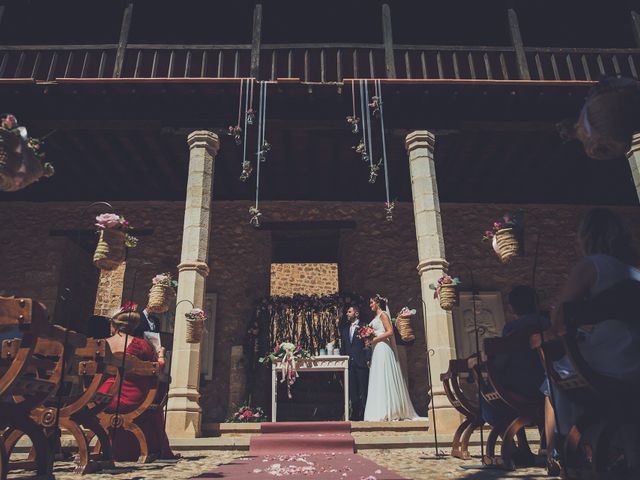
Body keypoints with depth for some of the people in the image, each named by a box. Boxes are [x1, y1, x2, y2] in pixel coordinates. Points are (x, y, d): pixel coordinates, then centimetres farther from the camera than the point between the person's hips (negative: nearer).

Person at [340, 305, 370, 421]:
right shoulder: (345, 330, 20)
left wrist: (368, 359, -15)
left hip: (361, 363, -6)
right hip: (349, 363, 6)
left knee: (363, 389, -3)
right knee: (352, 391, 6)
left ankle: (364, 414, 2)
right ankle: (355, 414, 11)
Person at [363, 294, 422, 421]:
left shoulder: (383, 314, -4)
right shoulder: (376, 317, 21)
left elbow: (390, 332, -14)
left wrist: (374, 339, -15)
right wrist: (369, 339, 7)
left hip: (383, 348, -9)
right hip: (376, 350, 9)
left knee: (384, 379, -9)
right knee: (378, 381, 5)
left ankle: (388, 412, -7)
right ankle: (382, 412, 5)